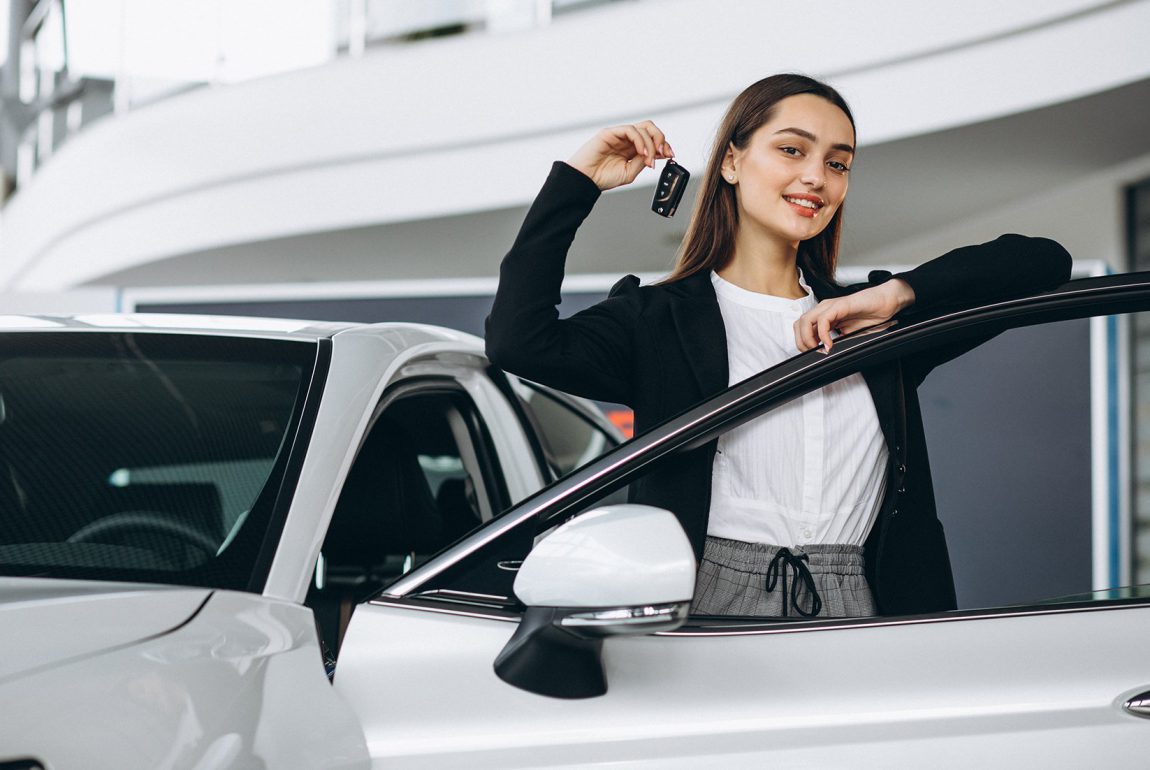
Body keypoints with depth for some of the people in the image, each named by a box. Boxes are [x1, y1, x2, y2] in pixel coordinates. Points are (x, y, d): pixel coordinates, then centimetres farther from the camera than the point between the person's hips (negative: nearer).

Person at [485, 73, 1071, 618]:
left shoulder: (864, 320, 18)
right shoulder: (661, 320, 9)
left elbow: (1043, 263, 16)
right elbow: (520, 344, -8)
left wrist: (900, 292, 1)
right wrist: (576, 181, 0)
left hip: (853, 618, 3)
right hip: (715, 610, -3)